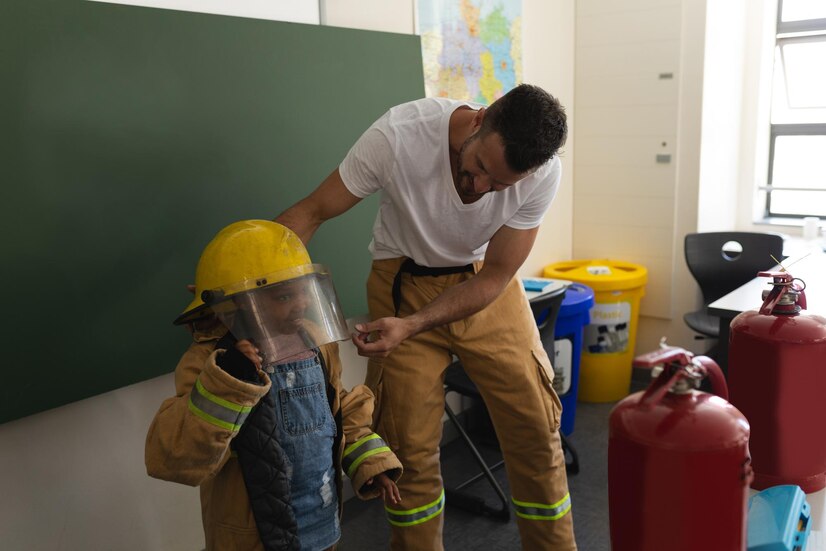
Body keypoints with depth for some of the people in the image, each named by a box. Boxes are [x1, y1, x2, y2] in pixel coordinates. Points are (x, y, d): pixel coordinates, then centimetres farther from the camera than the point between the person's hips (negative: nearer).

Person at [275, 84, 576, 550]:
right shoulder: (396, 136, -29)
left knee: (535, 424, 0)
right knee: (409, 443, 2)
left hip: (484, 282, 2)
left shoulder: (543, 173, -23)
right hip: (405, 280, -1)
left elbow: (494, 277, -16)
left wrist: (410, 327, -28)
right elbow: (310, 213, -19)